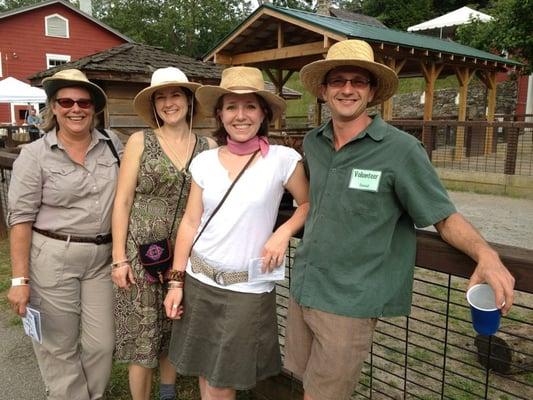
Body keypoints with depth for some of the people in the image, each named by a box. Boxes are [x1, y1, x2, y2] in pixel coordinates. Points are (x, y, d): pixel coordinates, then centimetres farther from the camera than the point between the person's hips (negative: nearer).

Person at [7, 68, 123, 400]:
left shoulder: (112, 143, 3)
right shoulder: (35, 155, -6)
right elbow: (20, 219, -7)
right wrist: (20, 279, -11)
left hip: (102, 258, 3)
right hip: (52, 258, -3)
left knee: (102, 343, 11)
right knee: (59, 347, 10)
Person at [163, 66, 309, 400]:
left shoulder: (283, 159, -9)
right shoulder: (204, 162, 1)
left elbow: (309, 204, 3)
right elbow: (190, 223, 4)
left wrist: (284, 232, -14)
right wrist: (176, 281, 4)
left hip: (248, 290, -3)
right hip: (199, 282, 3)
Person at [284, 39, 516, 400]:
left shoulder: (401, 149, -15)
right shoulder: (312, 143, 2)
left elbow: (445, 217, -10)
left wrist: (486, 254, -26)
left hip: (349, 303, -5)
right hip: (302, 289, 6)